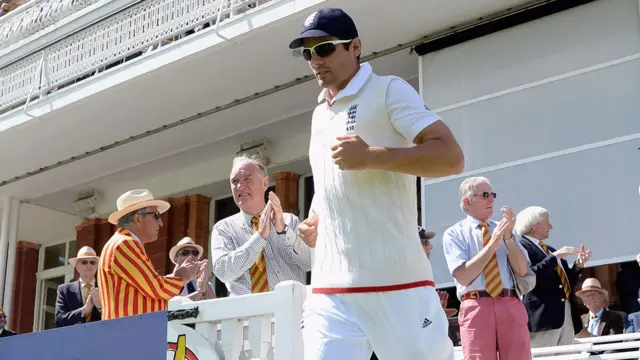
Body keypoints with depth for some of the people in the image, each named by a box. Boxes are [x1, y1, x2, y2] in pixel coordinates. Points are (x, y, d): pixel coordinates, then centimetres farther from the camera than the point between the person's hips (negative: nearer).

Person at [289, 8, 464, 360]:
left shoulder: (388, 90, 0)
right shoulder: (319, 115, 20)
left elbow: (451, 157, -11)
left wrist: (370, 156, -18)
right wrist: (317, 222, 13)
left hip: (397, 284, -5)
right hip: (330, 292, 6)